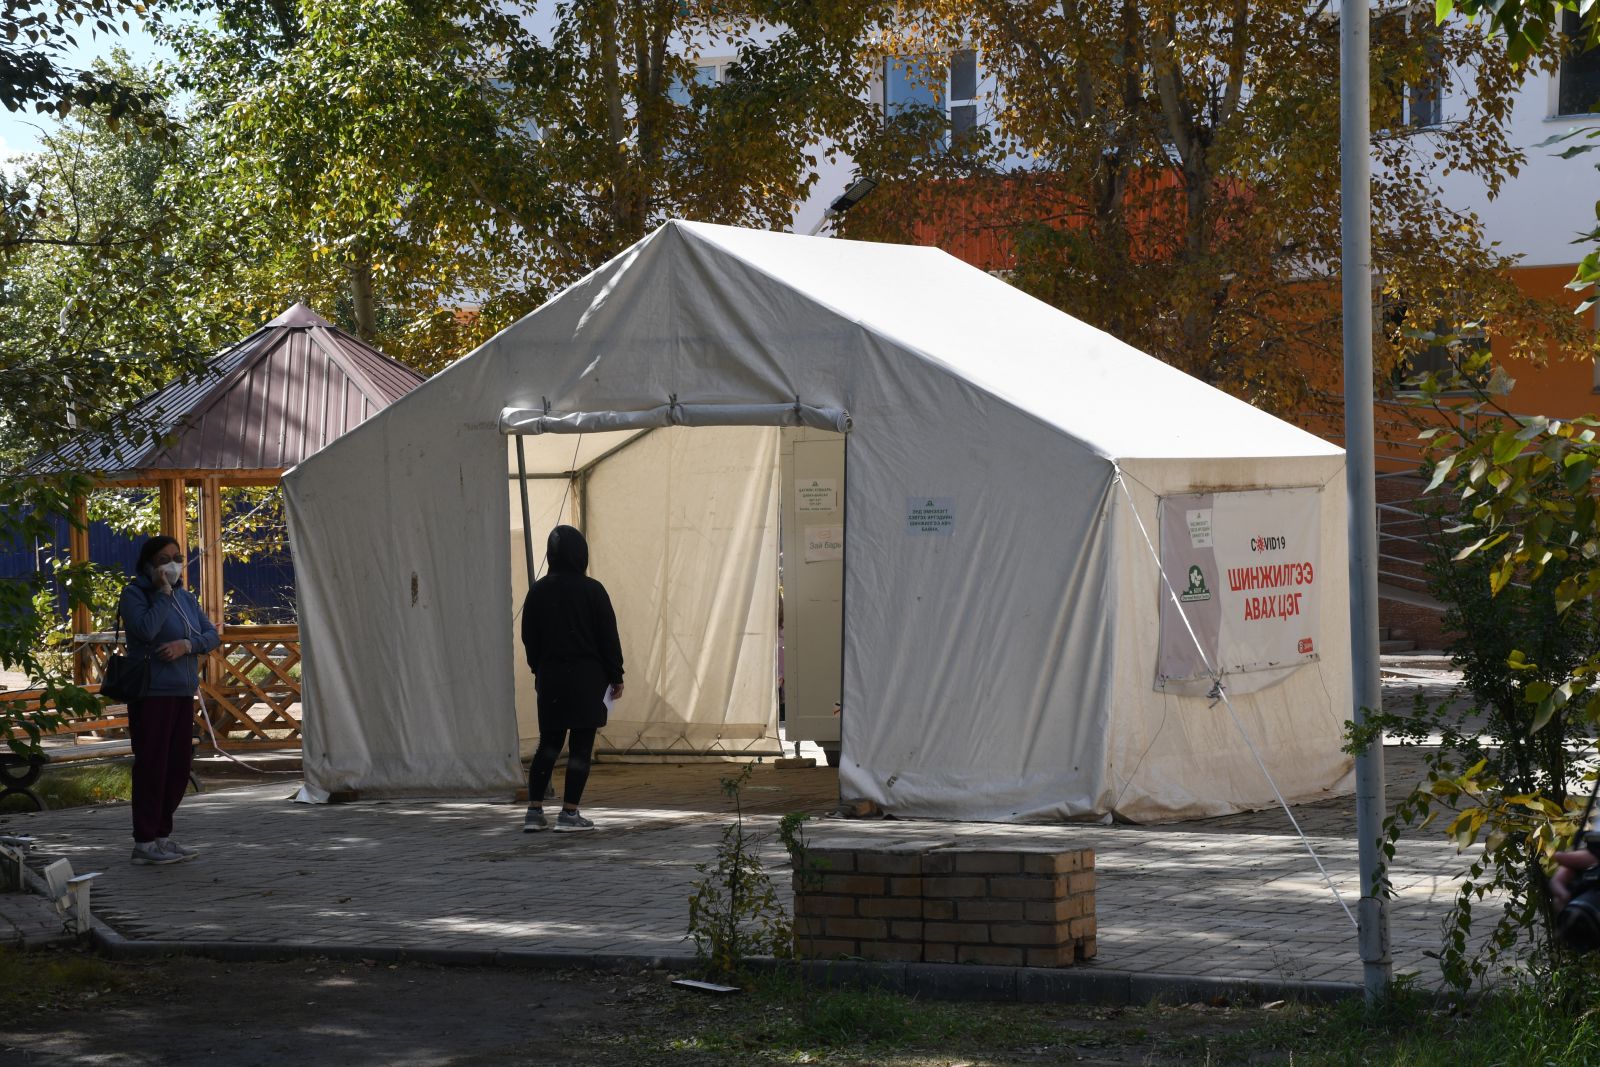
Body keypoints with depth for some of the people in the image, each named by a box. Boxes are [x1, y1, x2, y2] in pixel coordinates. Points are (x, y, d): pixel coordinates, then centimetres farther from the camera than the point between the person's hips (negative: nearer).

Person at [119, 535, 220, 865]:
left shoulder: (185, 597, 15)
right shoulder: (134, 594, -5)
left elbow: (212, 635, 8)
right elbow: (147, 631, -21)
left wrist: (186, 645, -11)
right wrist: (163, 594, -15)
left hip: (183, 693, 7)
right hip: (152, 693, -7)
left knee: (179, 766, 8)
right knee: (152, 765, -7)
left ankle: (162, 835, 18)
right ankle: (145, 842, -3)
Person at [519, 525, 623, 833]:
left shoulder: (538, 591, 1)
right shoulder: (592, 590, -9)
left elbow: (529, 637, 7)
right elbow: (609, 637, -5)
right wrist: (616, 677, 4)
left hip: (550, 678, 4)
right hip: (587, 677, -4)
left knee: (548, 743, 12)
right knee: (581, 746, 1)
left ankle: (534, 810, 7)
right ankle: (569, 813, -2)